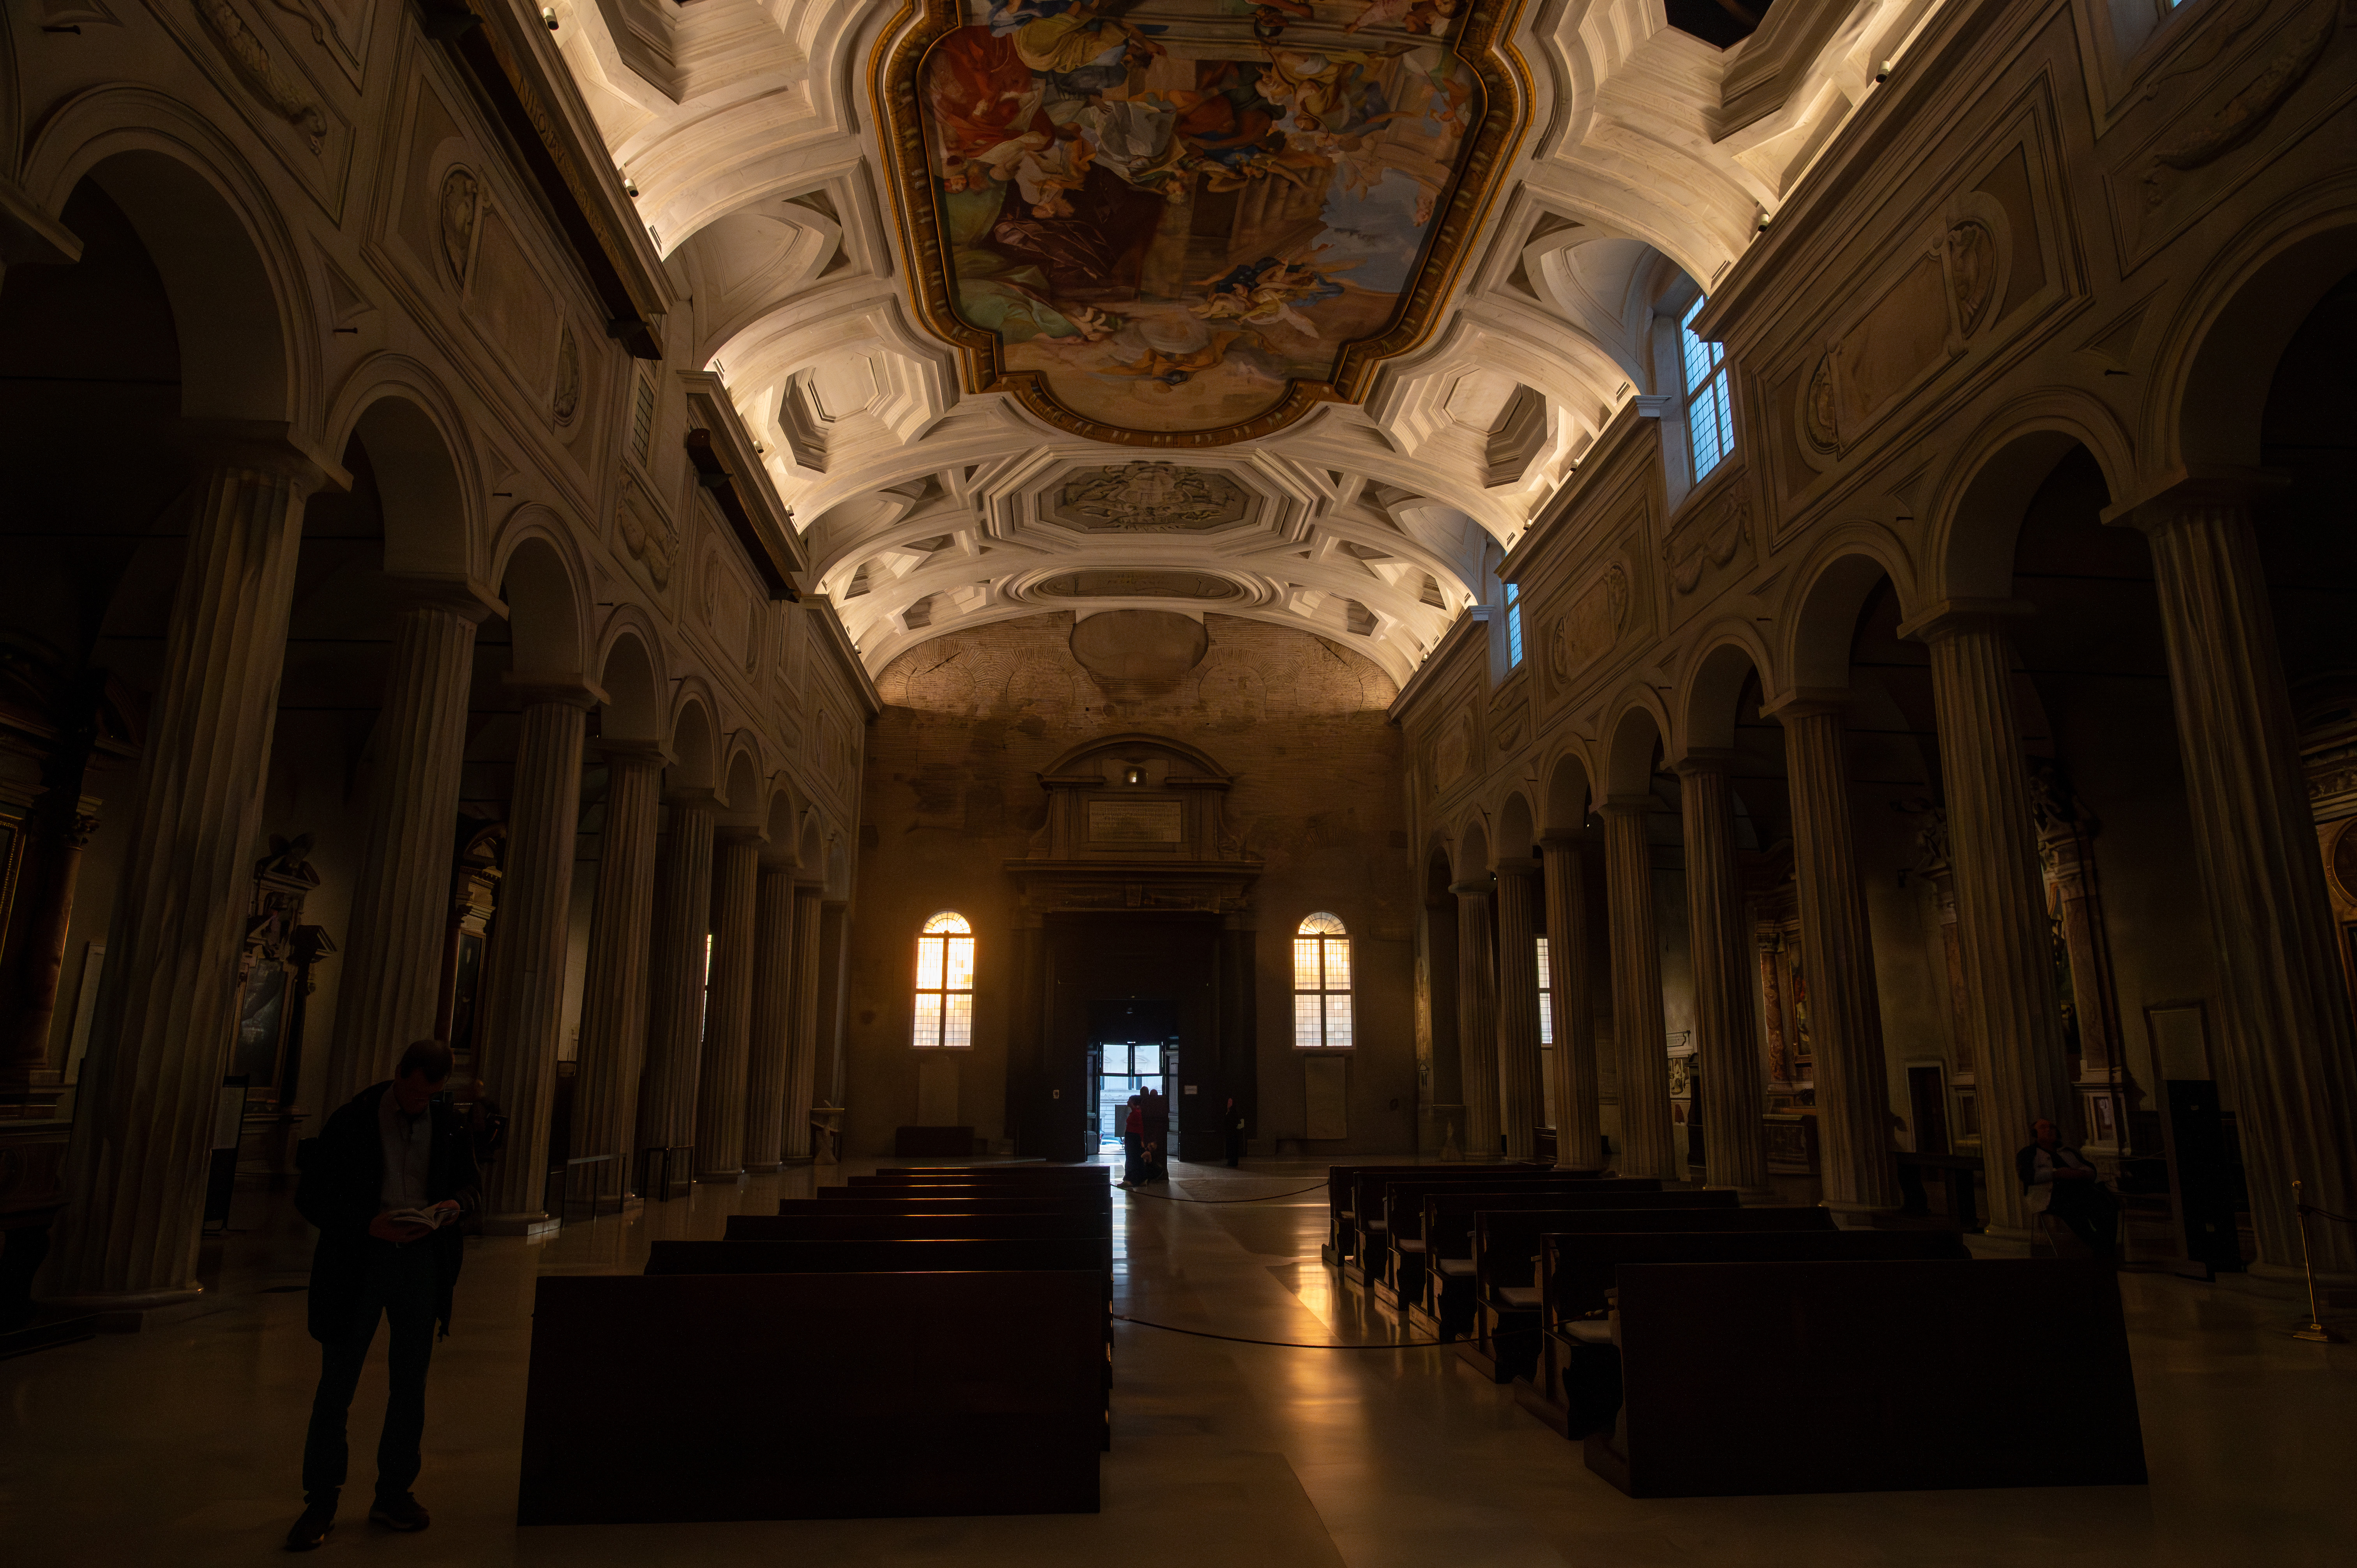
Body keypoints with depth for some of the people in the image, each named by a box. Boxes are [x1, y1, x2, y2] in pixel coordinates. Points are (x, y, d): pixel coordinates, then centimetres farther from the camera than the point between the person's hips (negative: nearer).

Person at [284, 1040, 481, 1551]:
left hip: (422, 1259, 3)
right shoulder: (352, 1123, -9)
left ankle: (394, 1494, 25)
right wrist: (369, 1225, -20)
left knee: (410, 1384, 11)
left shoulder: (449, 1125, 0)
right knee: (336, 1385, 3)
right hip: (360, 1258, -3)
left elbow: (472, 1184, 11)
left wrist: (455, 1205, -12)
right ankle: (320, 1503, 19)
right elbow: (312, 1196, -7)